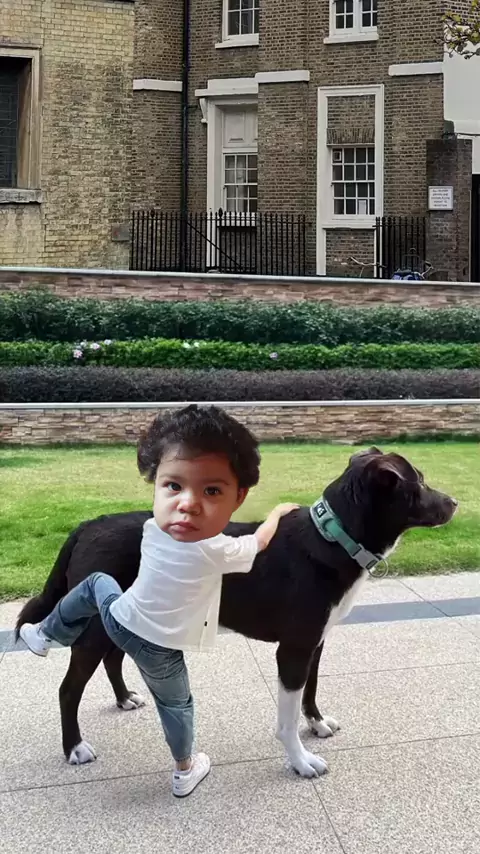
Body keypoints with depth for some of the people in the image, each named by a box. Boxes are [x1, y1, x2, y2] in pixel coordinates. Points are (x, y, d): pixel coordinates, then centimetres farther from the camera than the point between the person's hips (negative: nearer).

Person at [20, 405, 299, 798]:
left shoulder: (153, 530, -20)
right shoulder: (220, 552, -32)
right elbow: (260, 541, -11)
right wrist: (279, 511, 7)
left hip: (118, 619, 3)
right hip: (159, 651, -3)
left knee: (96, 583, 32)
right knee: (176, 704, 25)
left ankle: (46, 633, 43)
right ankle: (185, 771, 47)